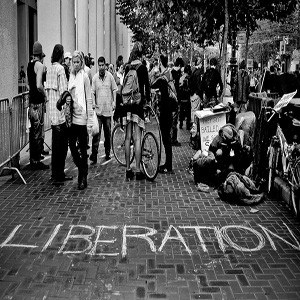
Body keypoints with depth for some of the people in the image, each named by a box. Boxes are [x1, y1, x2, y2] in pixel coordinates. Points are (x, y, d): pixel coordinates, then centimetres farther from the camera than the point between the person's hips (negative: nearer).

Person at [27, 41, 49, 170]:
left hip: (31, 100, 8)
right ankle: (36, 161, 3)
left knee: (33, 130, 16)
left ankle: (33, 158, 25)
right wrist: (45, 95, -8)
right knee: (38, 132, -2)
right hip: (38, 101, -8)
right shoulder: (40, 65, -14)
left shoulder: (29, 64, 11)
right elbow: (39, 86, -22)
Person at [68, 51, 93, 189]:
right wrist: (66, 99, 0)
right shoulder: (70, 76, 9)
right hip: (71, 117, 4)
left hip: (82, 117, -4)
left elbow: (89, 100, -5)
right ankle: (82, 170, 25)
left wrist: (90, 121, -9)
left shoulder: (84, 76, -4)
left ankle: (83, 178, 12)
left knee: (83, 149, 2)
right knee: (72, 146, 3)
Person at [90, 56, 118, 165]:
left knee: (108, 132, 10)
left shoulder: (110, 76, 2)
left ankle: (107, 153, 24)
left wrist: (114, 102, -1)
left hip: (108, 109, 1)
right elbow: (92, 92, 3)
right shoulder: (95, 77, 1)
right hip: (98, 109, -1)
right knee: (96, 133, -7)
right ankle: (94, 156, -8)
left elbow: (114, 90, 8)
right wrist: (93, 102, -11)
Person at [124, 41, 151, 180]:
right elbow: (146, 85, -8)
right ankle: (138, 170, -3)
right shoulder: (142, 67, -7)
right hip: (138, 103, -5)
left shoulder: (127, 67, 8)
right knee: (137, 138, -5)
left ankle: (128, 169, 12)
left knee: (128, 137, 8)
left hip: (127, 103, 5)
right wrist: (147, 99, 6)